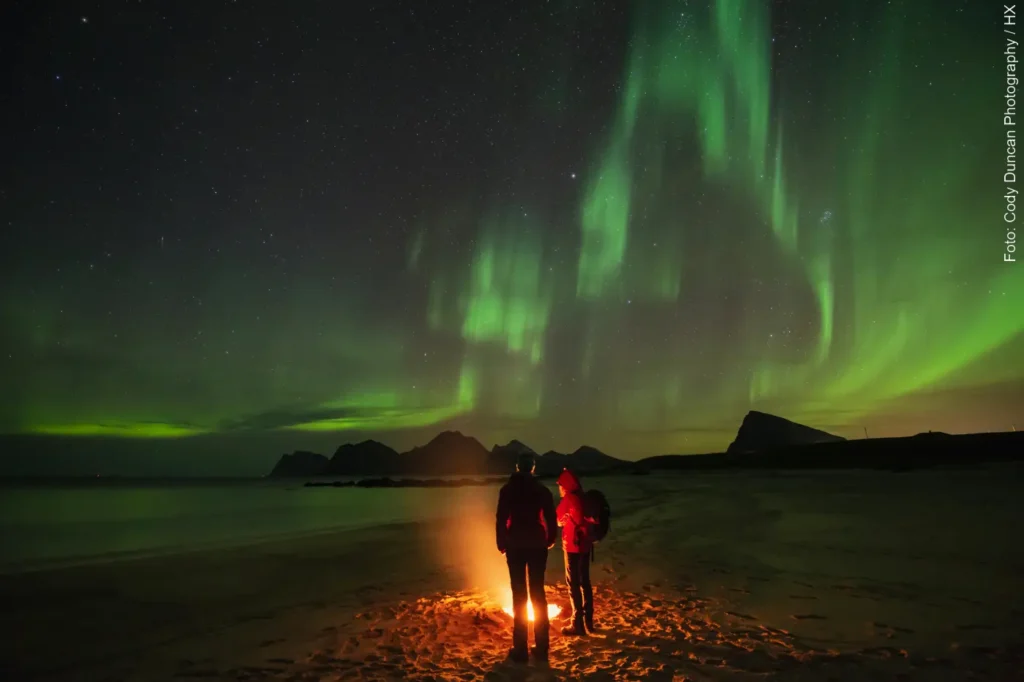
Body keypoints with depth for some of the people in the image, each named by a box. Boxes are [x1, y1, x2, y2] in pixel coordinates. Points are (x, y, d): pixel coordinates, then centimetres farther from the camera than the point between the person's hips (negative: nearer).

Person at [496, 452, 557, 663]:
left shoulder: (508, 489, -2)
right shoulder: (542, 489, 2)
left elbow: (501, 519, -6)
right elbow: (551, 518, 2)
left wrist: (501, 544, 4)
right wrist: (550, 540, 16)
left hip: (515, 546, -1)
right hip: (537, 545, 2)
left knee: (519, 595, 3)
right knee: (538, 594, 9)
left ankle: (520, 649, 6)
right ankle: (541, 648, 12)